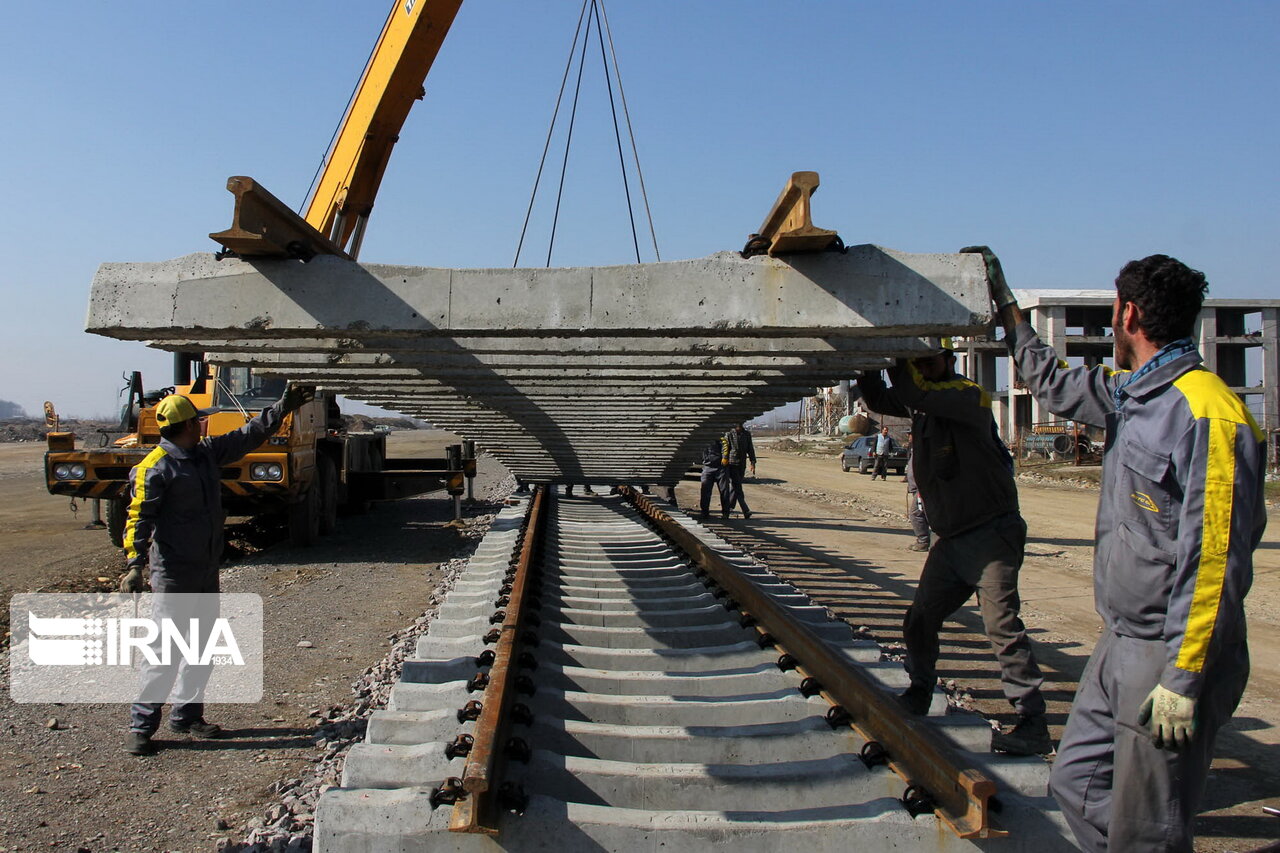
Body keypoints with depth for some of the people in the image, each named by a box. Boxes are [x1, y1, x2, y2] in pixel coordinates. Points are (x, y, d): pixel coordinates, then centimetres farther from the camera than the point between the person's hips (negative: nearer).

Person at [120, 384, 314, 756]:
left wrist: (284, 407, 18)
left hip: (207, 570, 8)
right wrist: (134, 564, -26)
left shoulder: (207, 452, 8)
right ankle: (141, 726, 4)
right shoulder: (156, 467, -14)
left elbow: (249, 435, 18)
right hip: (172, 573, -8)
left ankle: (187, 715, 27)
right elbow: (138, 518, -17)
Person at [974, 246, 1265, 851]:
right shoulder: (1130, 393, 9)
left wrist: (1185, 678, -23)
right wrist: (1001, 297, 35)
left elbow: (1213, 558, -23)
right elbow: (1052, 382, 29)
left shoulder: (1206, 412, -20)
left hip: (1172, 658, -9)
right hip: (1120, 644, 9)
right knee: (1077, 784, 16)